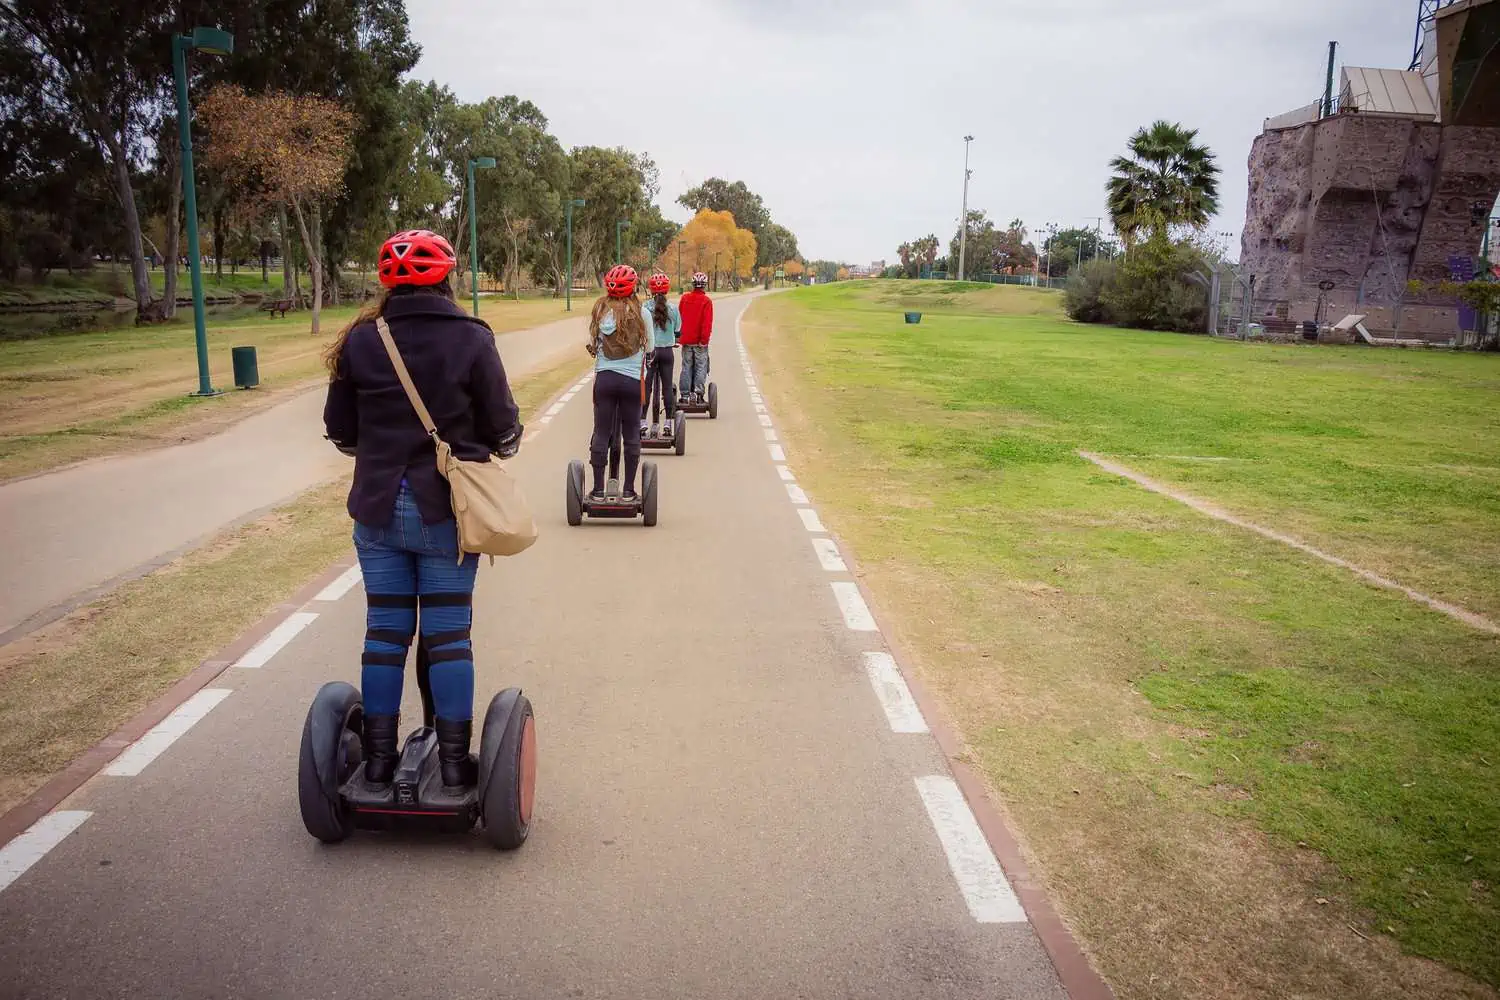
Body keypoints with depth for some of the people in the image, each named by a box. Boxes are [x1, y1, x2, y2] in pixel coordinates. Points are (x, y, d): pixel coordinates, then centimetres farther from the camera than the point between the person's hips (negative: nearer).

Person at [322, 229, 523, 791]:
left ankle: (379, 759, 20)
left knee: (385, 632, 11)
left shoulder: (358, 341, -1)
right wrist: (503, 446, 17)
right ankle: (454, 761, 13)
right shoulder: (471, 340, -9)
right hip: (447, 511, -2)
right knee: (449, 636, 6)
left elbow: (340, 430, 5)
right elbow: (503, 429, -6)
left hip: (377, 509, 2)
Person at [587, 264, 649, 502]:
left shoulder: (600, 309, 0)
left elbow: (594, 344, -1)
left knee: (601, 434, 7)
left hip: (604, 378, 1)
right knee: (631, 435, 8)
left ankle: (598, 491, 10)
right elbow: (645, 349, 2)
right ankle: (628, 491, 12)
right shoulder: (640, 312, -3)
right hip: (632, 379, -1)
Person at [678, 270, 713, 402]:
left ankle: (685, 393, 11)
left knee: (686, 367, 10)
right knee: (701, 366, 2)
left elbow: (679, 317, 10)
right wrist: (704, 339, -14)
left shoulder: (684, 298, 4)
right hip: (700, 341, -4)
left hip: (686, 339, 4)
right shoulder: (706, 301, -8)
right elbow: (707, 322, -14)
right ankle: (698, 392, -7)